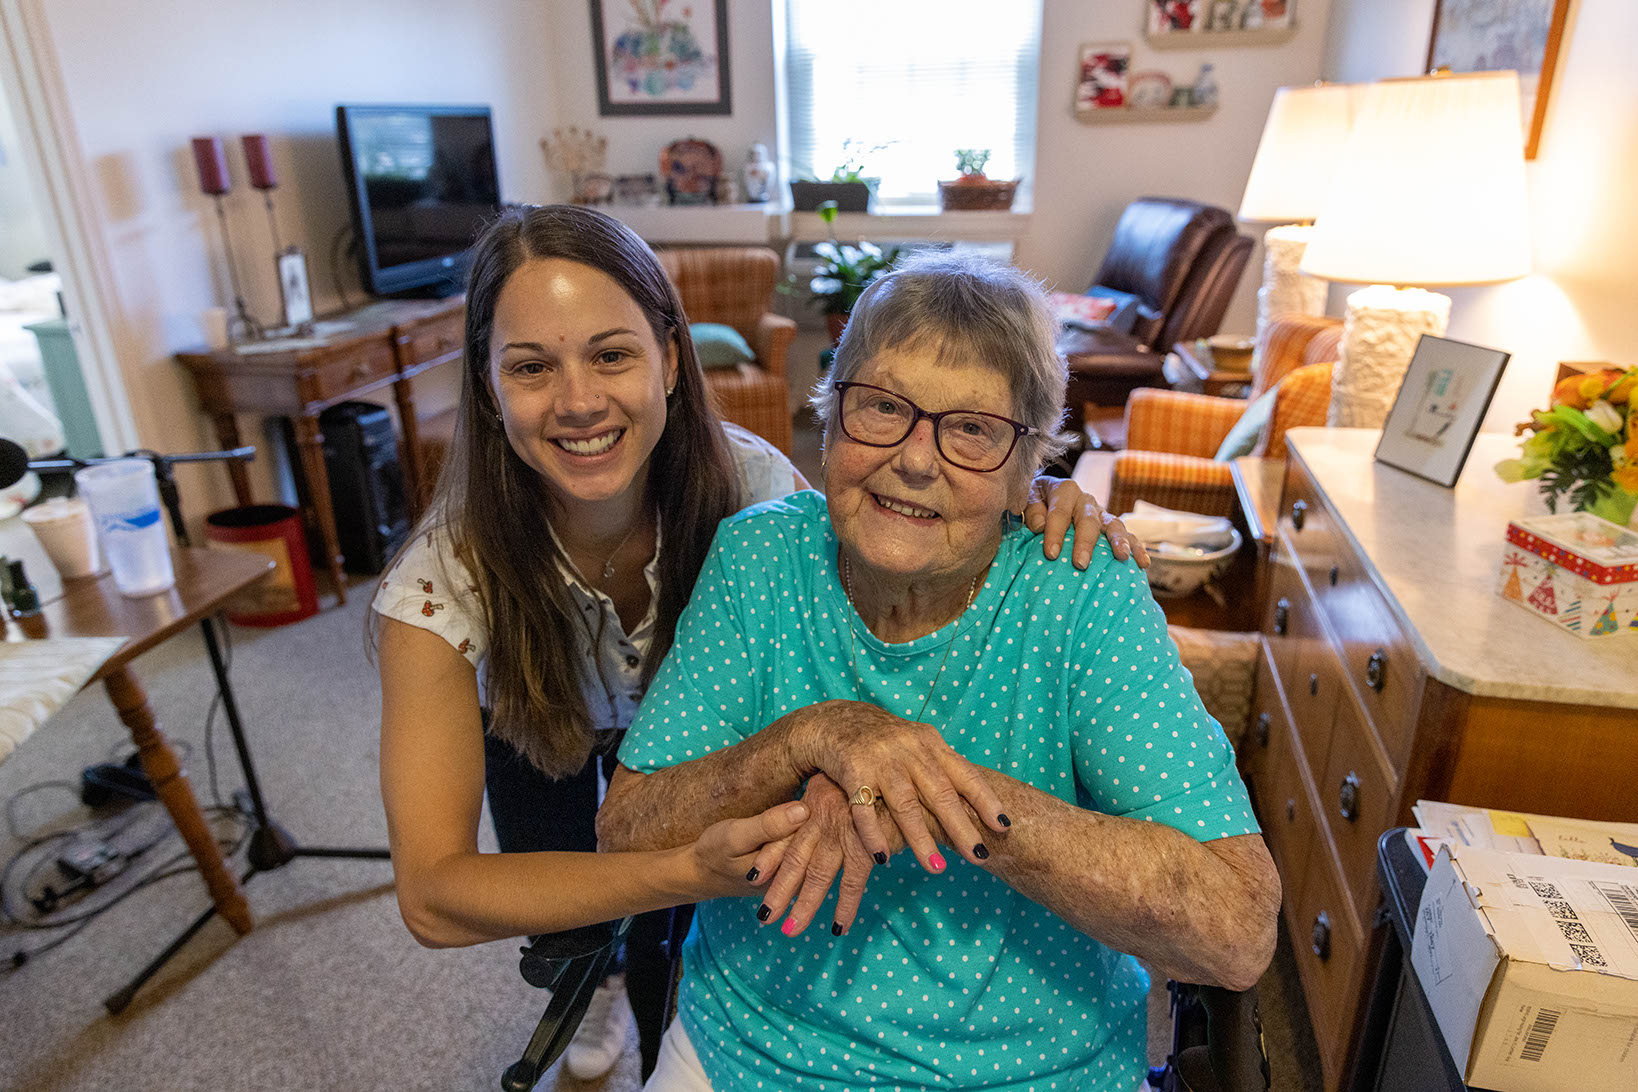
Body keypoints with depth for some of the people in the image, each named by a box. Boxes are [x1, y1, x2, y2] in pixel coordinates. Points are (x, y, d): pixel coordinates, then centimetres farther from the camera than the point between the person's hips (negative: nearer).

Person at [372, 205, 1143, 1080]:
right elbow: (431, 895, -42)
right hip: (538, 731, 0)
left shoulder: (743, 480, -36)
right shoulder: (444, 579, -39)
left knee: (668, 944, 1)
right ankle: (595, 978, 49)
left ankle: (665, 1060, 40)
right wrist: (695, 870, -58)